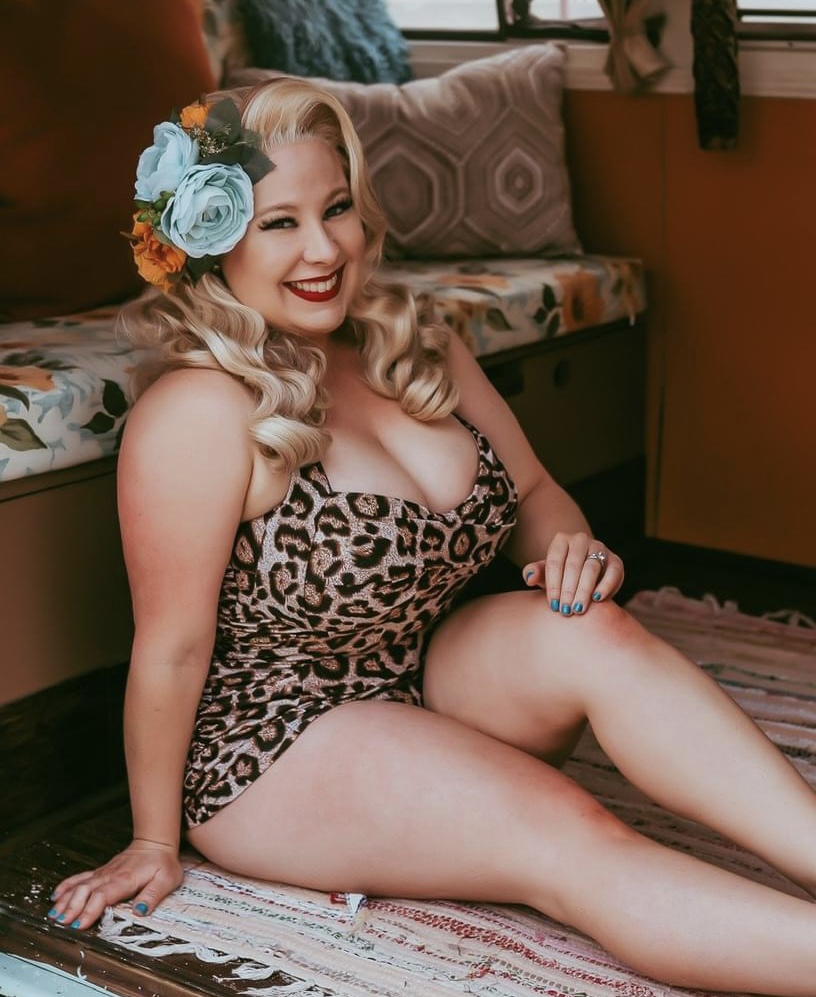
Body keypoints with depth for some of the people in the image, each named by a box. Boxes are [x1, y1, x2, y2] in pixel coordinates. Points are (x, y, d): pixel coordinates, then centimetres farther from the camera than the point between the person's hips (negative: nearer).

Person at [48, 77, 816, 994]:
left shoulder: (415, 351, 1)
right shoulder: (200, 413, -22)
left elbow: (533, 493, 12)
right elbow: (171, 650, -16)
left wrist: (569, 547, -12)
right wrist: (154, 843, -7)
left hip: (426, 684, 7)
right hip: (277, 747, -6)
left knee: (593, 634, -23)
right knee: (572, 840, -26)